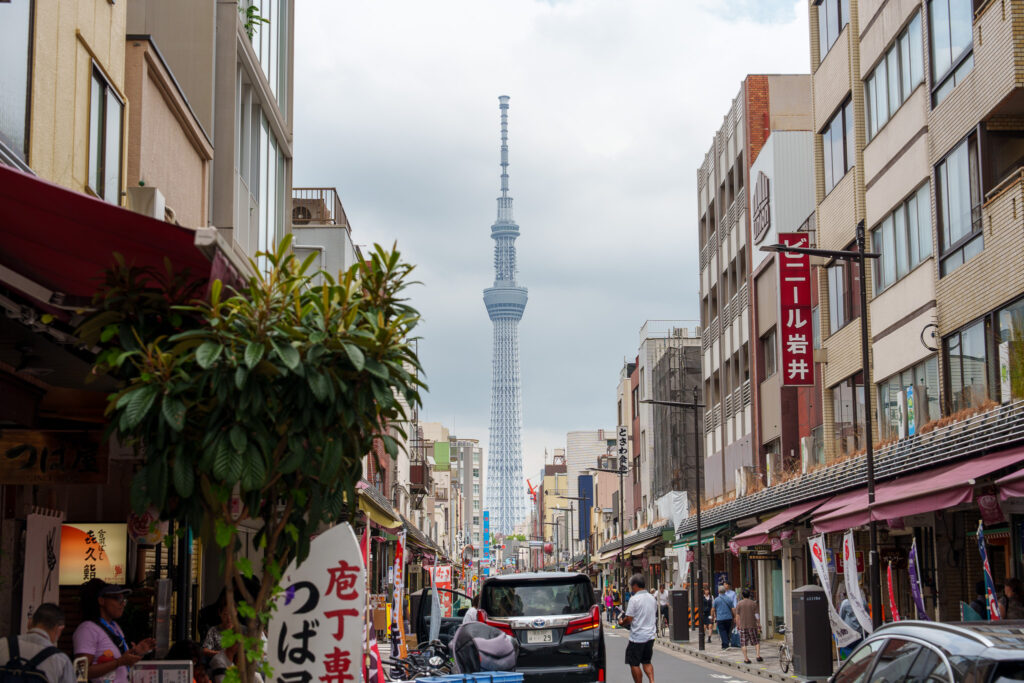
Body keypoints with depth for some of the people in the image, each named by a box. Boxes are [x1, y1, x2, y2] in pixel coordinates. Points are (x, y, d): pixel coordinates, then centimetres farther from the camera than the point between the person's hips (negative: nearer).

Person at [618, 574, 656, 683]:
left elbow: (629, 619, -16)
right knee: (647, 662, 17)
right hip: (650, 635, 7)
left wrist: (621, 623, 4)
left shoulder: (634, 599, -15)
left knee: (634, 664, 5)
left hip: (637, 636, -7)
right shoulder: (652, 598, 7)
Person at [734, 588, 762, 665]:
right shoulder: (753, 603, -1)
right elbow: (757, 615, -2)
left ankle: (746, 659, 1)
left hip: (743, 626, 0)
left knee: (743, 644, 4)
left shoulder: (739, 604, -1)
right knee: (757, 641, 12)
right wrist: (759, 625, 5)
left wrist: (737, 625, 9)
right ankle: (758, 656, 1)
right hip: (752, 625, 0)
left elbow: (737, 616, -1)